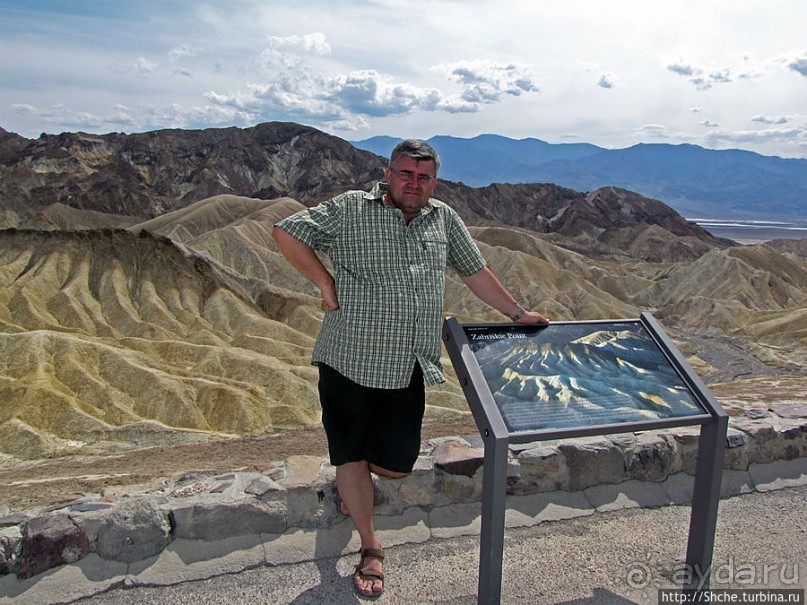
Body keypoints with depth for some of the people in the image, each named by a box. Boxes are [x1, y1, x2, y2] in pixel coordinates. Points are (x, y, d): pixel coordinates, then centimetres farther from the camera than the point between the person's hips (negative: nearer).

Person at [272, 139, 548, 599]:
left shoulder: (444, 219, 10)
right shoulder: (351, 209, -4)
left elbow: (475, 271, 19)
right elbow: (287, 233, -5)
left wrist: (517, 313, 22)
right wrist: (325, 282, -9)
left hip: (408, 370, 4)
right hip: (349, 360, -3)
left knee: (397, 465, 10)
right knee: (352, 455, 8)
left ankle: (350, 476, 45)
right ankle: (371, 549, 30)